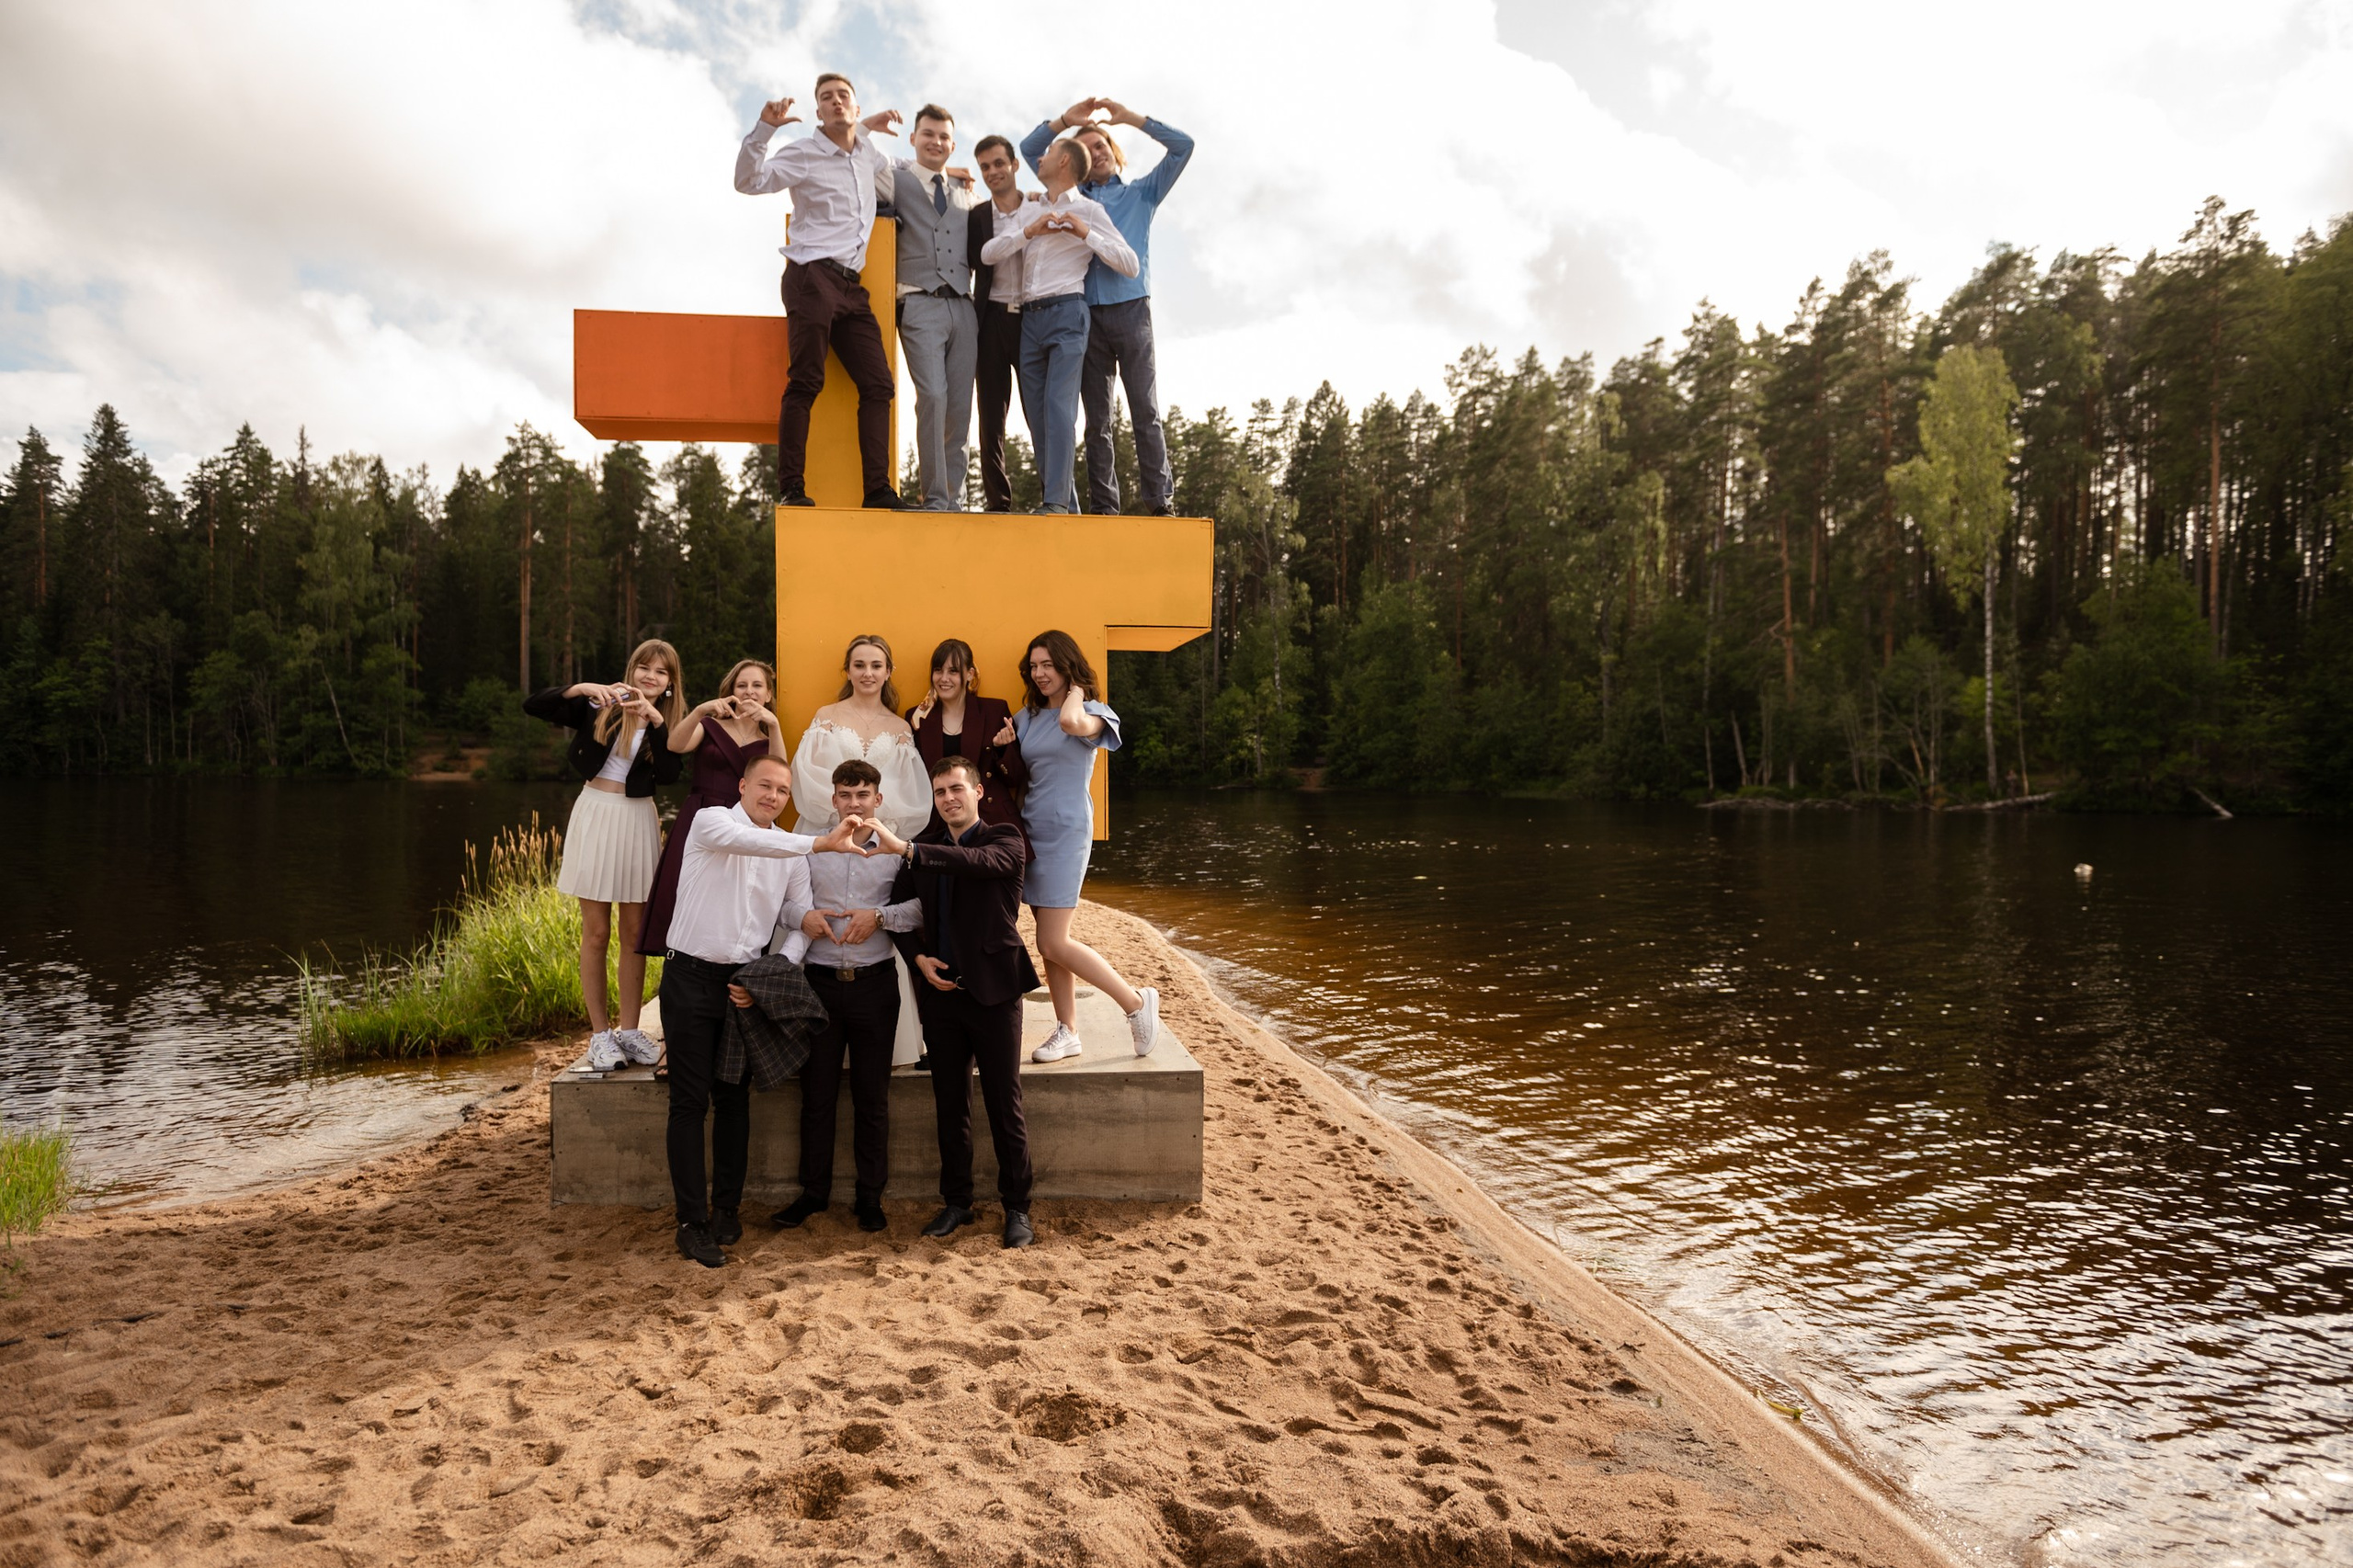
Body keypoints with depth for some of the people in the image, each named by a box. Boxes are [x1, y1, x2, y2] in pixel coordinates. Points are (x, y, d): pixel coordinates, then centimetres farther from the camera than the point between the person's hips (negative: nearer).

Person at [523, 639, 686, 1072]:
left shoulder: (667, 724, 5)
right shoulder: (601, 707, 1)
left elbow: (669, 774, -14)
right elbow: (532, 705, -7)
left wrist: (655, 720, -20)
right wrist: (581, 688, -20)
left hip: (638, 822, 2)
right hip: (595, 817, -2)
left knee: (634, 933, 8)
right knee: (596, 933, 2)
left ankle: (628, 1029, 18)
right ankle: (599, 1033, 10)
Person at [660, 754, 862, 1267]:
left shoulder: (789, 850, 8)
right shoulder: (711, 821, -6)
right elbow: (743, 841, -28)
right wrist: (820, 844, -38)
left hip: (747, 982, 4)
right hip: (692, 975, -4)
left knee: (734, 1100, 9)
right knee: (690, 1100, -1)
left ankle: (726, 1209, 20)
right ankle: (691, 1220, 4)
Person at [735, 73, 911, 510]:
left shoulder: (867, 154, 19)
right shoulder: (804, 153, 0)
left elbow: (890, 188, 42)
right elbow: (749, 180, -11)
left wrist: (866, 129, 27)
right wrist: (764, 128, -22)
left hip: (851, 286, 7)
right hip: (813, 277, -7)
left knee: (878, 384, 0)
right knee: (805, 383, -12)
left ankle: (878, 490, 0)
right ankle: (791, 488, -12)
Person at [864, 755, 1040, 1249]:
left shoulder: (1003, 840, -5)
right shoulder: (925, 846, 9)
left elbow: (977, 861, -27)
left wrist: (905, 848, -37)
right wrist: (918, 957, -3)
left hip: (993, 990, -4)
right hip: (940, 990, 4)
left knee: (1005, 1106, 2)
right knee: (950, 1106, 12)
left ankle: (1016, 1207, 14)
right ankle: (956, 1202, 24)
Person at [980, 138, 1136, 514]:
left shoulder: (1089, 210, 7)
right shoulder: (1029, 211, 21)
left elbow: (1130, 265, 0)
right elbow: (988, 253, 10)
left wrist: (1086, 234, -9)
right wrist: (1029, 232, -4)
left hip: (1067, 312, -6)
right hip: (1030, 317, 6)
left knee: (1059, 406, -18)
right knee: (1037, 414, 1)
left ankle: (1057, 500, -22)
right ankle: (1066, 506, 4)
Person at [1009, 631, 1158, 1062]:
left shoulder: (1092, 714, -6)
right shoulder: (1027, 716, 14)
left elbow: (1071, 723, -30)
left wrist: (1075, 690, -11)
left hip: (1065, 832, -7)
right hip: (1030, 831, 7)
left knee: (1054, 945, -10)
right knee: (1049, 943, 8)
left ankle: (1138, 1002, 3)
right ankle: (1067, 1032, 17)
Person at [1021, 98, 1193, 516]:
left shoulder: (1142, 193, 18)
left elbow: (1183, 146, 9)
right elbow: (1029, 149, 23)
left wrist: (1131, 117, 6)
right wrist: (1066, 119, 10)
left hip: (1132, 309, -2)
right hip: (1087, 313, 2)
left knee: (1145, 412, -8)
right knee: (1097, 418, -1)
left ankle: (1159, 502, -10)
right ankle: (1102, 506, -2)